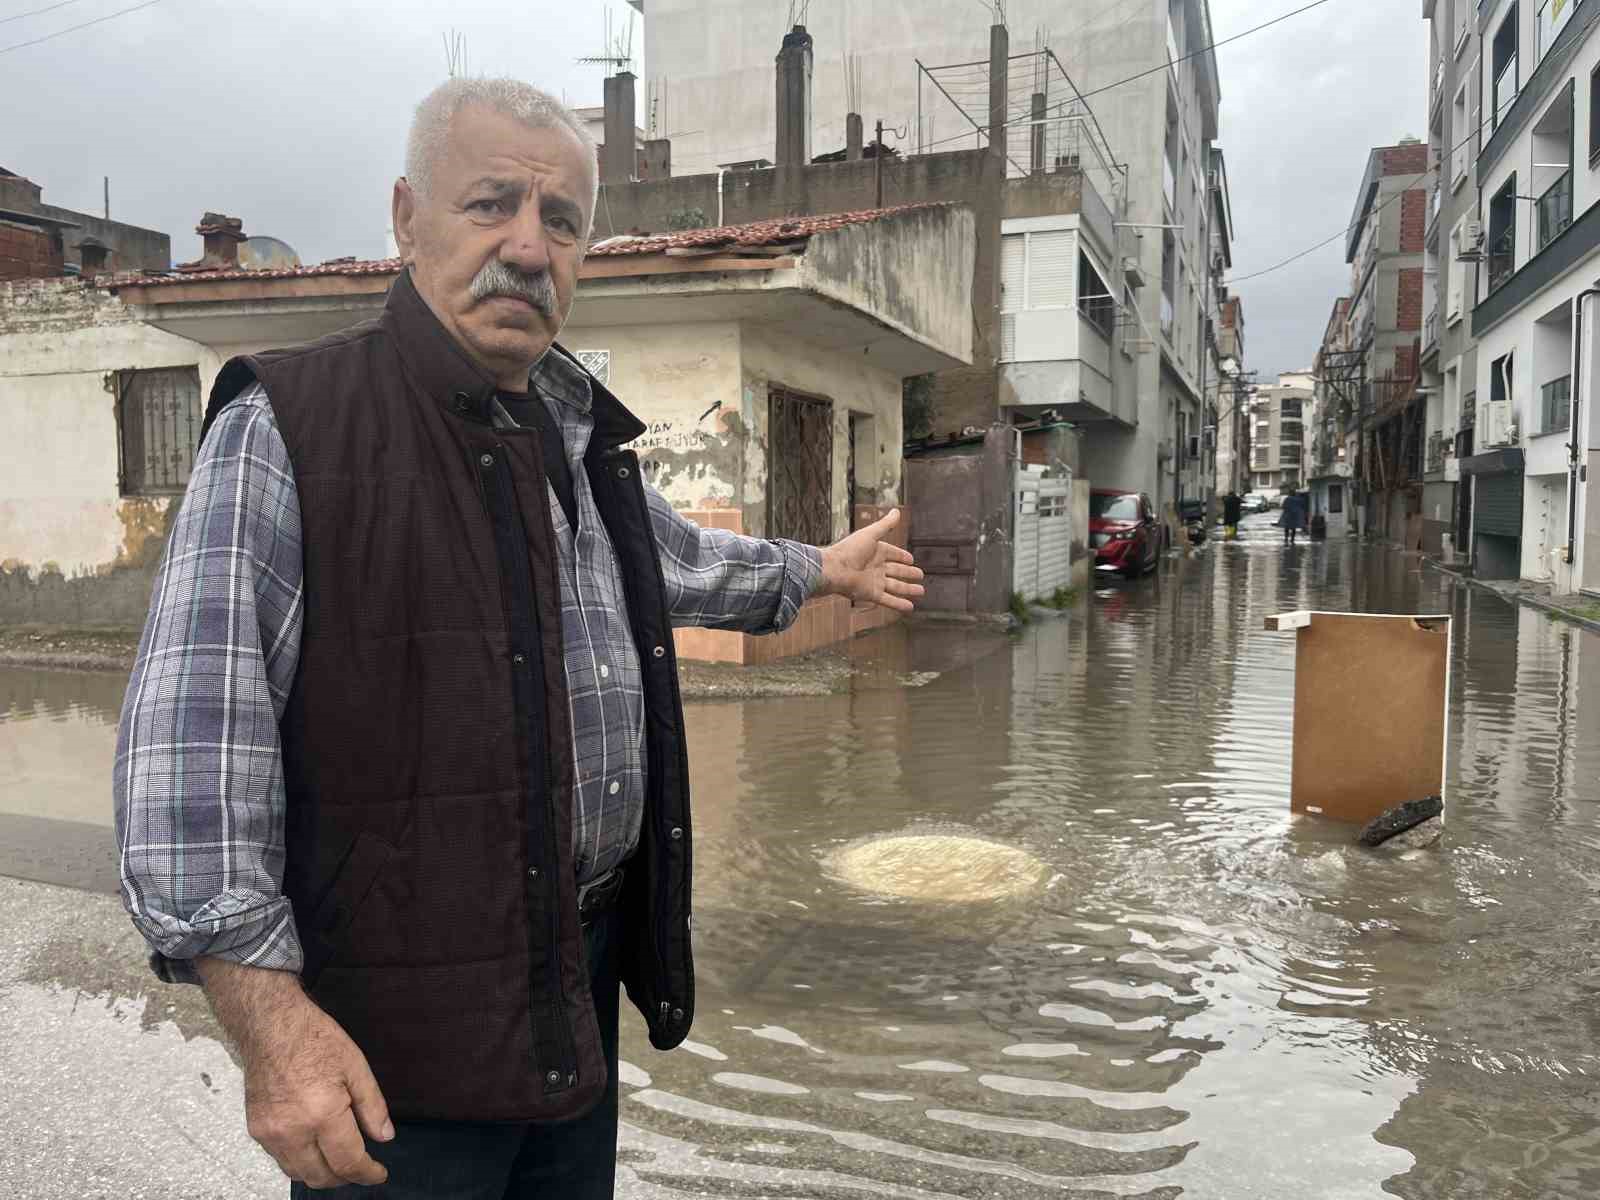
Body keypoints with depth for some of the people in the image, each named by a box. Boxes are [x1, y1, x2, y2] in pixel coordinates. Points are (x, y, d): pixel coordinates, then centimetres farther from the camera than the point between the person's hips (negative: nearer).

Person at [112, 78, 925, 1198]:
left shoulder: (582, 434, 8)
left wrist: (820, 570, 40)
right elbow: (193, 743, -20)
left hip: (584, 972, 7)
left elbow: (679, 558, 27)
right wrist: (270, 1018, -25)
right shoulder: (286, 429, -14)